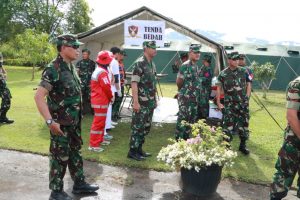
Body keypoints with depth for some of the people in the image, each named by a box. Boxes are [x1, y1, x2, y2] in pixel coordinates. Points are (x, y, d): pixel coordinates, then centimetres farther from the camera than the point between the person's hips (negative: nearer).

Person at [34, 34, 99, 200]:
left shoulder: (71, 67, 7)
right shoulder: (53, 69, -19)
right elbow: (38, 96, -24)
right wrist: (50, 121, -27)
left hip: (74, 122, 8)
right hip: (61, 123, -8)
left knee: (75, 152, 18)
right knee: (60, 157, 4)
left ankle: (79, 184, 33)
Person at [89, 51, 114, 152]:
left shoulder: (97, 70, 14)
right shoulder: (102, 72, -19)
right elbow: (106, 87, -21)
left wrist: (109, 97, 13)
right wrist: (111, 97, -3)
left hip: (98, 100, 11)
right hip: (101, 101, -11)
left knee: (101, 121, 21)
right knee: (98, 123, -6)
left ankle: (99, 139, 32)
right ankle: (93, 145, -1)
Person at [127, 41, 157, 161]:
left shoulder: (152, 64, 13)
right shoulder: (139, 63, -14)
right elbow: (134, 83, -19)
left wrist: (155, 100, 18)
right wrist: (135, 102, -23)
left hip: (150, 102, 9)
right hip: (141, 102, -9)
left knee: (146, 127, 14)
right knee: (137, 127, -2)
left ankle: (139, 149, 25)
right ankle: (132, 151, 9)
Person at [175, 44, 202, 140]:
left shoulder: (196, 67, 14)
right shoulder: (185, 66, -15)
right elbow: (178, 82, -15)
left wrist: (197, 94, 13)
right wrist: (183, 91, 1)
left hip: (194, 98, 9)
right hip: (185, 98, -9)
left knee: (192, 119, 14)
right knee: (182, 119, -4)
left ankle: (186, 138, 25)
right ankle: (178, 140, 5)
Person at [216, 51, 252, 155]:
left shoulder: (244, 72, 3)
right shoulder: (223, 74, -3)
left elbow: (248, 84, 11)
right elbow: (219, 88, 2)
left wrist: (247, 98, 3)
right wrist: (218, 103, -2)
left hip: (243, 103, 3)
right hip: (229, 104, -2)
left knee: (244, 123, 10)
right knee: (228, 125, -4)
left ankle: (243, 145, 26)